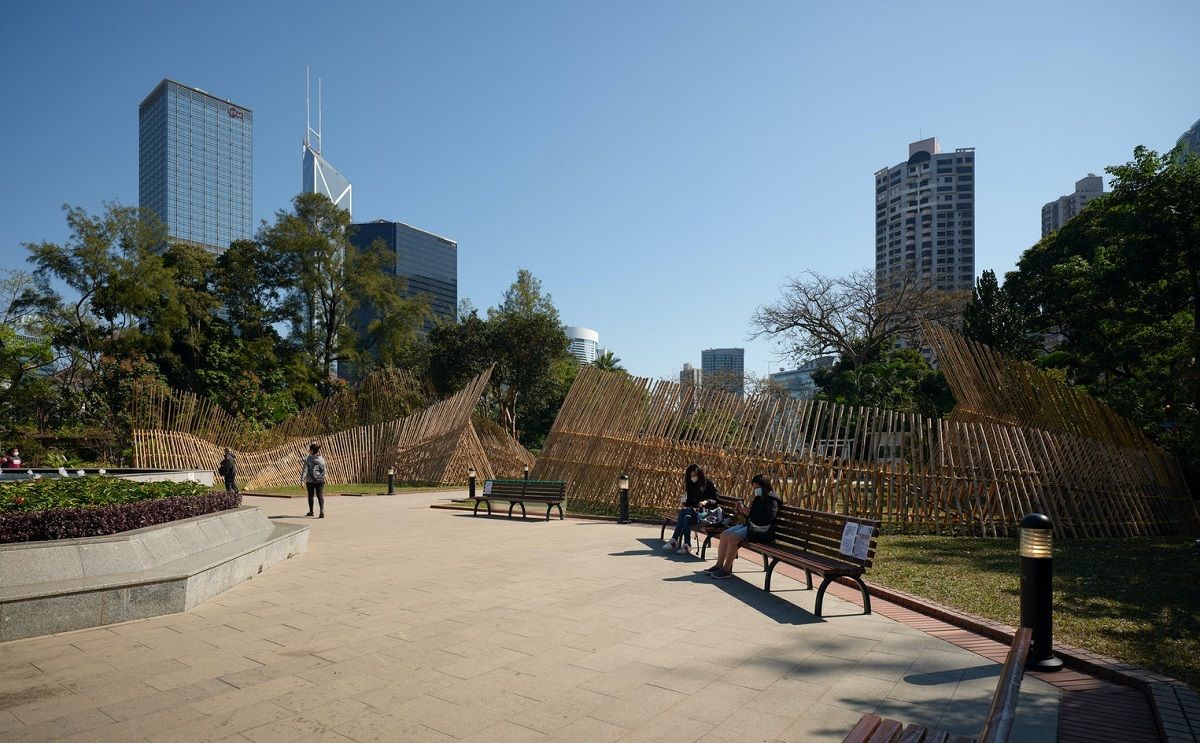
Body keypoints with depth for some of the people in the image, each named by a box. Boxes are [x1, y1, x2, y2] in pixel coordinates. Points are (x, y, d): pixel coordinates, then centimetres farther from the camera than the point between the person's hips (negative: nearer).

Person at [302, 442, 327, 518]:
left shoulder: (308, 459, -11)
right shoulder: (321, 459, -1)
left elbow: (305, 470, -13)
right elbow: (324, 470, 4)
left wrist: (303, 481, -12)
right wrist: (323, 478, 16)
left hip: (310, 480, -2)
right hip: (320, 480, 2)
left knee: (310, 495, 14)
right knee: (320, 495, 1)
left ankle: (311, 511, 29)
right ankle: (322, 511, -14)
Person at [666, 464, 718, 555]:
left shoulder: (708, 484, 0)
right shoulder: (691, 485, 16)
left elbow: (715, 499, -2)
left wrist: (706, 501, -20)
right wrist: (684, 503, -5)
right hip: (694, 510, 5)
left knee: (684, 512, -31)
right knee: (686, 517, -31)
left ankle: (675, 540, -29)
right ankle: (686, 545, -35)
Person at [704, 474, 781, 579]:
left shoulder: (772, 500, -9)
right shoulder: (759, 498, 19)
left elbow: (768, 517, -23)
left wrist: (750, 513, -16)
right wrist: (743, 510, 4)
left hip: (760, 530, -10)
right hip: (750, 525, 10)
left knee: (733, 538, -25)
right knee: (724, 535, -2)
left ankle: (727, 570, -18)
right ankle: (719, 565, 1)